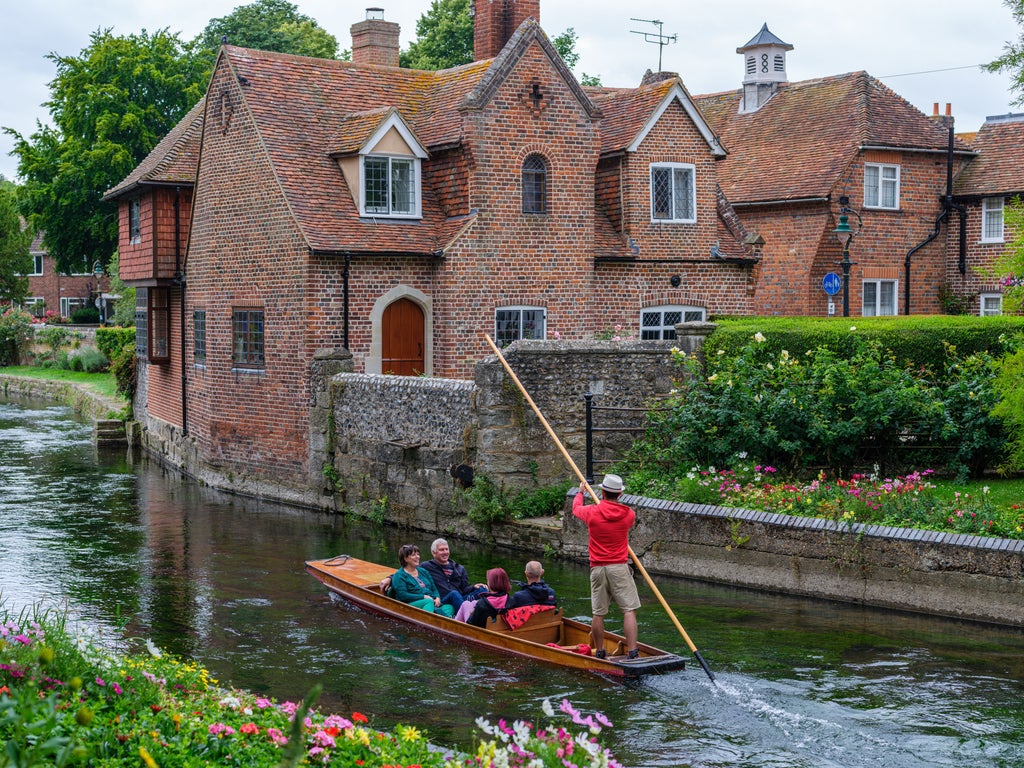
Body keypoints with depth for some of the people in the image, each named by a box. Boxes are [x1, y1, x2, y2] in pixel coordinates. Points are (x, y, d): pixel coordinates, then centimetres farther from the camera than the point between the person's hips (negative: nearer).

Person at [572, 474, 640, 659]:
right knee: (629, 610, -3)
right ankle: (632, 653, -11)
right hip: (619, 567, -2)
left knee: (598, 613, 8)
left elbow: (576, 508, 22)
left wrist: (581, 492, 43)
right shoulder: (628, 514, -1)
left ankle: (599, 652, 19)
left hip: (597, 569, 2)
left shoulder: (591, 512, -2)